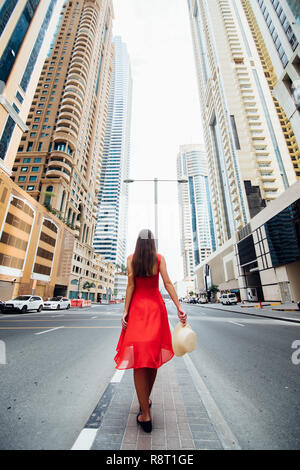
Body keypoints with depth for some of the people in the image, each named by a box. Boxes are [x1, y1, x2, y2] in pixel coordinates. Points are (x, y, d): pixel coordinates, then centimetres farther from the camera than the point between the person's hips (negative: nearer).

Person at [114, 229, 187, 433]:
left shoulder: (131, 258, 0)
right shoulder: (159, 258, 1)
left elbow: (131, 285, -6)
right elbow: (167, 283, -9)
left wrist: (125, 311, -5)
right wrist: (179, 307, -9)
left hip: (137, 307, -1)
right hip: (156, 306, 2)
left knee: (139, 355, 4)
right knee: (153, 353, 17)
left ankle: (145, 415, 6)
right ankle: (146, 399, 36)